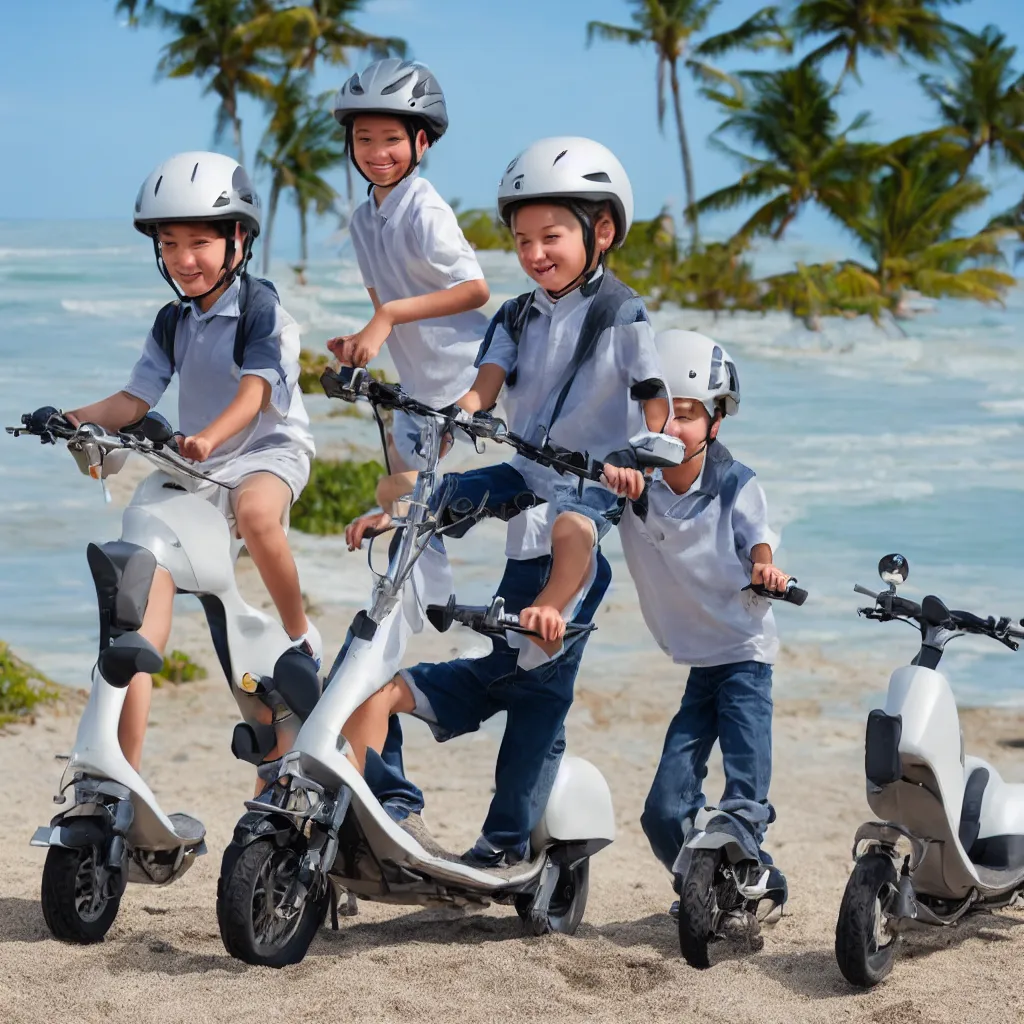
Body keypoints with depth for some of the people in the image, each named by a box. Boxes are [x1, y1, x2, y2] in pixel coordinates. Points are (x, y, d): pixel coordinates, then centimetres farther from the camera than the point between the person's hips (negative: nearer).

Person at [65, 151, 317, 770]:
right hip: (197, 466, 6)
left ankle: (301, 635, -15)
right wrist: (79, 419, -15)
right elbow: (136, 398, 5)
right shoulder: (172, 324, 9)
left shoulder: (262, 309, -10)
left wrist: (209, 437, -41)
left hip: (269, 448, -6)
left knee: (256, 510, -43)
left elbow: (254, 392, -23)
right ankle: (125, 774, -10)